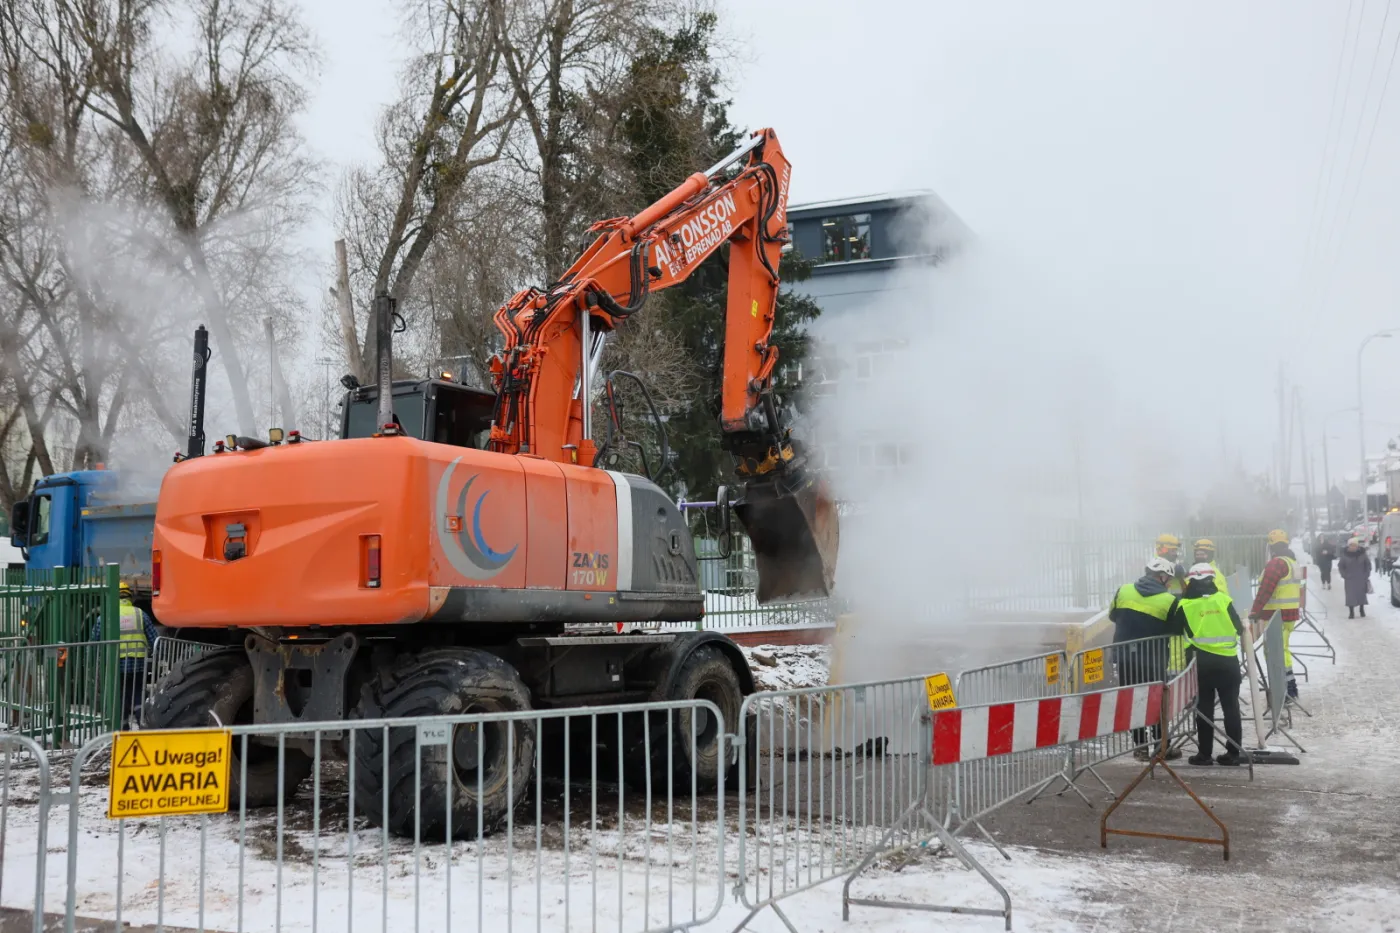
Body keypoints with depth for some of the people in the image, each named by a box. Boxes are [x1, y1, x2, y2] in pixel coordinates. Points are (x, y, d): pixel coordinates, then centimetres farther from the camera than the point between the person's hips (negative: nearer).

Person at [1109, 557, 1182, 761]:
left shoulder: (1123, 591, -1)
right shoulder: (1169, 601, -10)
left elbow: (1112, 616, 14)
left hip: (1125, 657, 3)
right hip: (1153, 659, -3)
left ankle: (1141, 747, 13)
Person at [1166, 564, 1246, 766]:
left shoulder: (1185, 605, -6)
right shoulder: (1224, 600, -2)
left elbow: (1173, 629, 3)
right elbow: (1238, 628, 4)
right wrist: (1241, 630, 27)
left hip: (1201, 662, -1)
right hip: (1227, 660, 1)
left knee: (1204, 708, 6)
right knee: (1231, 707, 9)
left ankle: (1204, 753, 6)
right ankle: (1233, 752, 11)